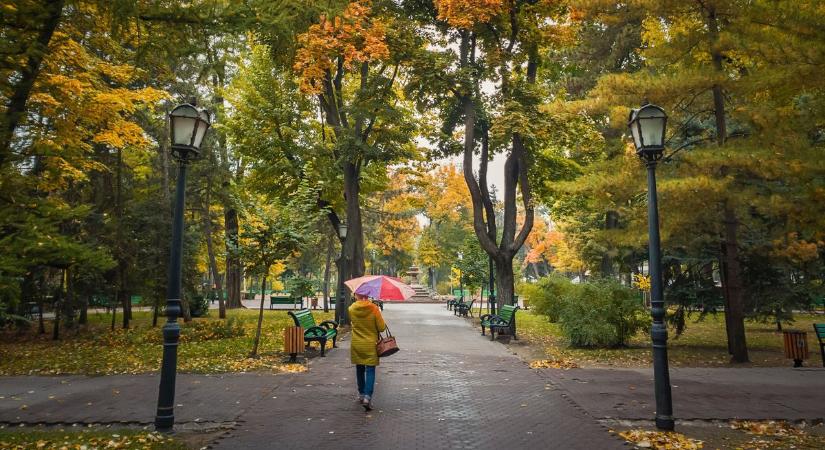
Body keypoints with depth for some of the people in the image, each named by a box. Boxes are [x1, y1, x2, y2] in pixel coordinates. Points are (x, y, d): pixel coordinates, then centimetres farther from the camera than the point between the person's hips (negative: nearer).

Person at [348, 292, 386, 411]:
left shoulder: (351, 309, -8)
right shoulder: (374, 309, -14)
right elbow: (382, 327, -10)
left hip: (356, 345, 2)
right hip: (371, 344, -2)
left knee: (360, 370, 17)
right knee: (370, 370, 0)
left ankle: (361, 394, 28)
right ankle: (367, 397, -13)